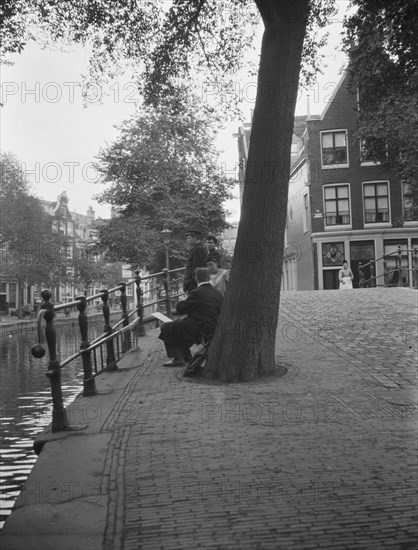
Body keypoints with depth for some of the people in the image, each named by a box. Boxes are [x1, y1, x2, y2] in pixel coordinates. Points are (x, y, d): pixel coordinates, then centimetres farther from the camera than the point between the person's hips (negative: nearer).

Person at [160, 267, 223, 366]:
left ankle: (177, 357, 5)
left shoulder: (197, 293, -20)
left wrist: (182, 301, 10)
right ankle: (186, 355, 27)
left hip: (197, 330, -8)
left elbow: (180, 309, -13)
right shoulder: (218, 293, 2)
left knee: (166, 328, 7)